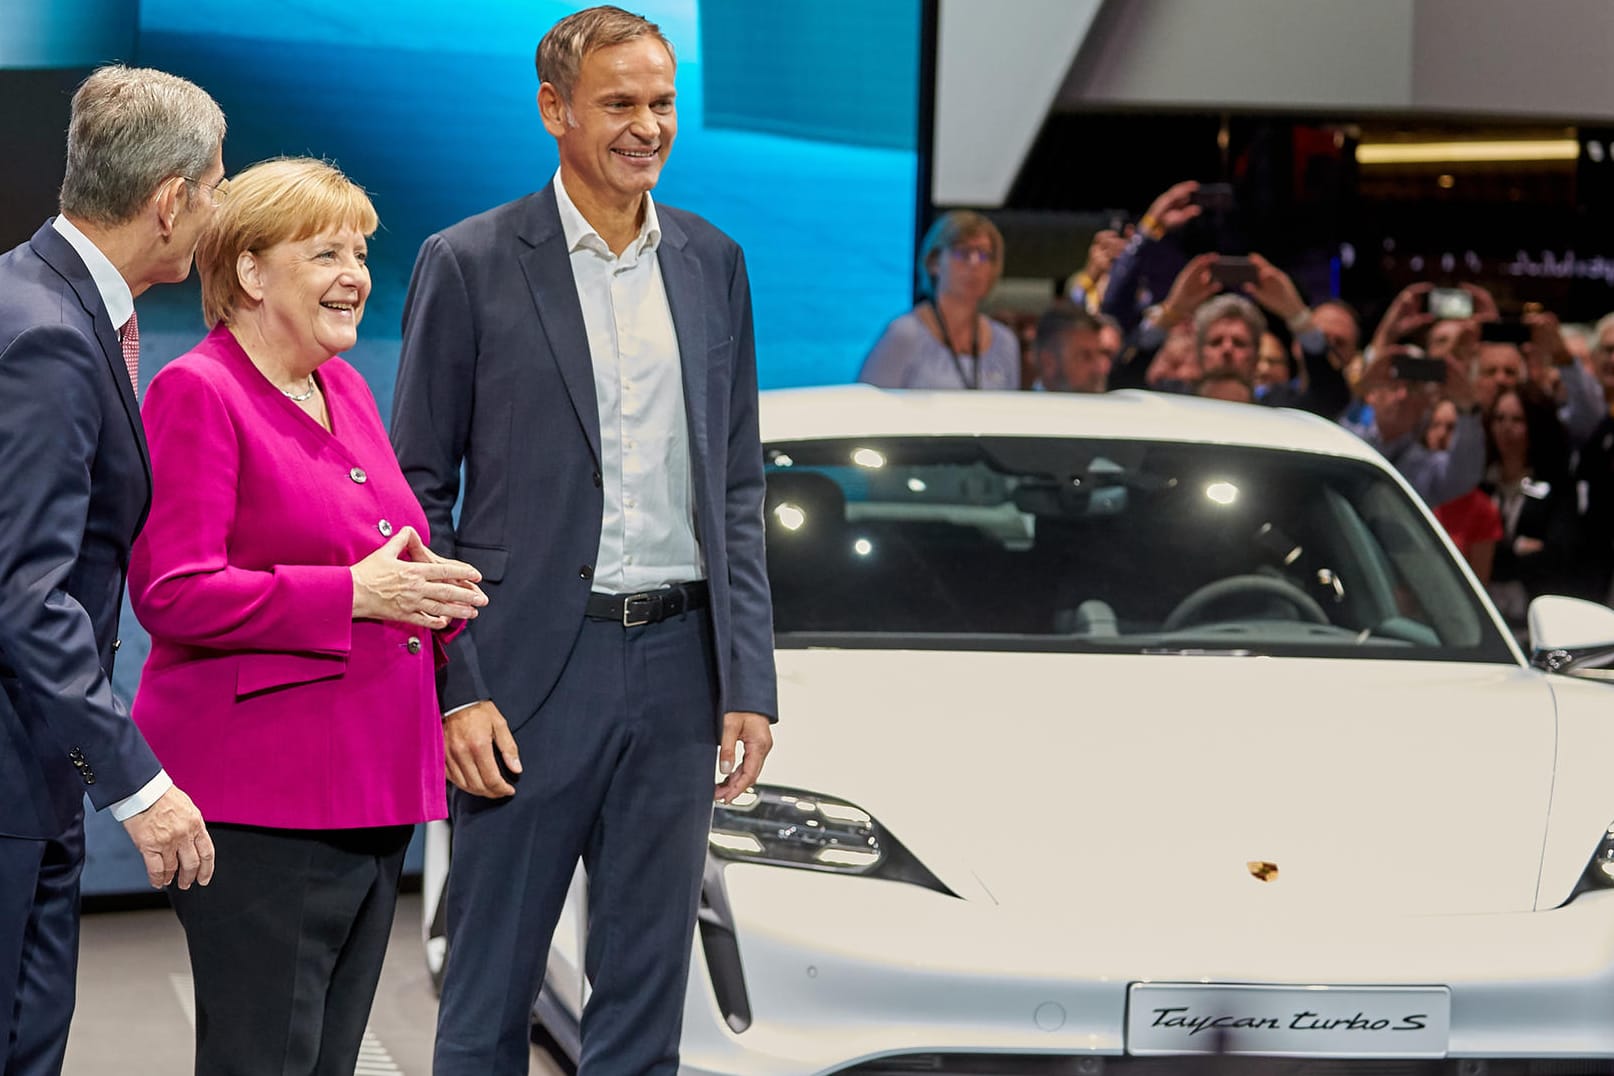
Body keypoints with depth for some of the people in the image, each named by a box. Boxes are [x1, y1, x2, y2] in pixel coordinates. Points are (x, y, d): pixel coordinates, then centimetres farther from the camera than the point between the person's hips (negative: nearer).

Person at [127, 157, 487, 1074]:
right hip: (261, 797, -8)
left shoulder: (345, 388, 16)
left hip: (371, 788, 8)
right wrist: (352, 595, -18)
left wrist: (433, 593, 5)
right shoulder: (199, 392, -9)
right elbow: (171, 592, -17)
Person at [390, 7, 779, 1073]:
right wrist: (454, 691, -11)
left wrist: (749, 679, 4)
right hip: (532, 669, -4)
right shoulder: (469, 264, -3)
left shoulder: (713, 263, 10)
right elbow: (417, 492, -3)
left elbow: (739, 490, 12)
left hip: (677, 665, 4)